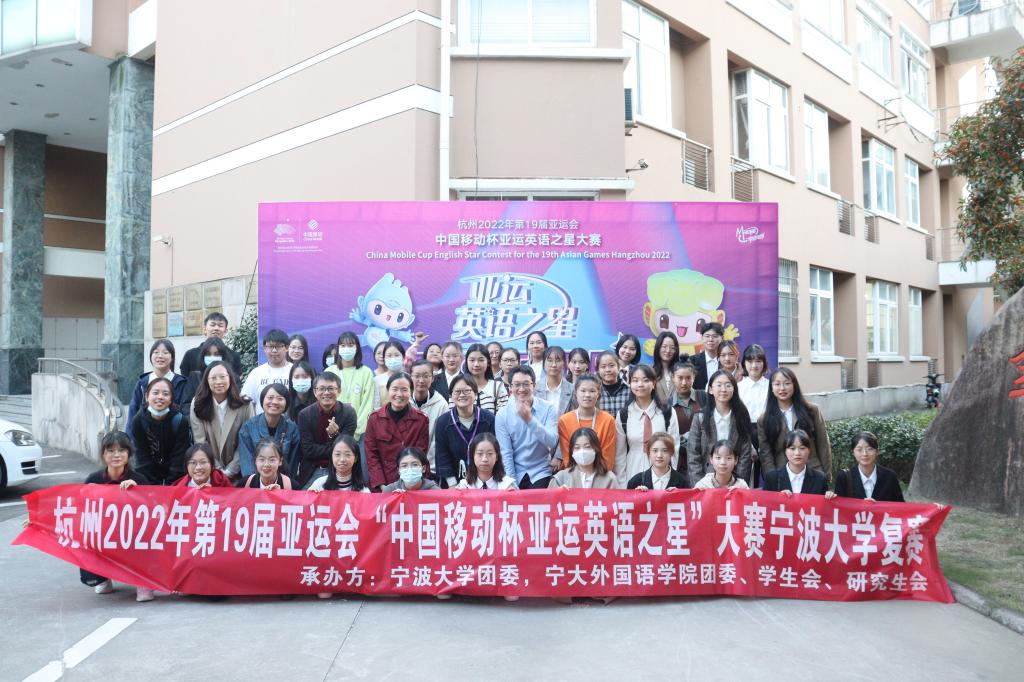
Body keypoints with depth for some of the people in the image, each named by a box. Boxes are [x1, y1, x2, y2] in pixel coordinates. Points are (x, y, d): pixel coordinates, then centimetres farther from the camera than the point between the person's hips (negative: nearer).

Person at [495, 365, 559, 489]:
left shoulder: (548, 408, -5)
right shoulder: (502, 416, -3)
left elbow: (552, 442, -16)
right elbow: (505, 453, -4)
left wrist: (530, 419, -26)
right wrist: (512, 484, -9)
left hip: (541, 474, -1)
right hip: (516, 475, 1)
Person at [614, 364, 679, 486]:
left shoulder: (668, 413, 1)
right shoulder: (623, 415, 3)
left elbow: (674, 448, 1)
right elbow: (620, 453, 4)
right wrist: (621, 485, 1)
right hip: (633, 477, 1)